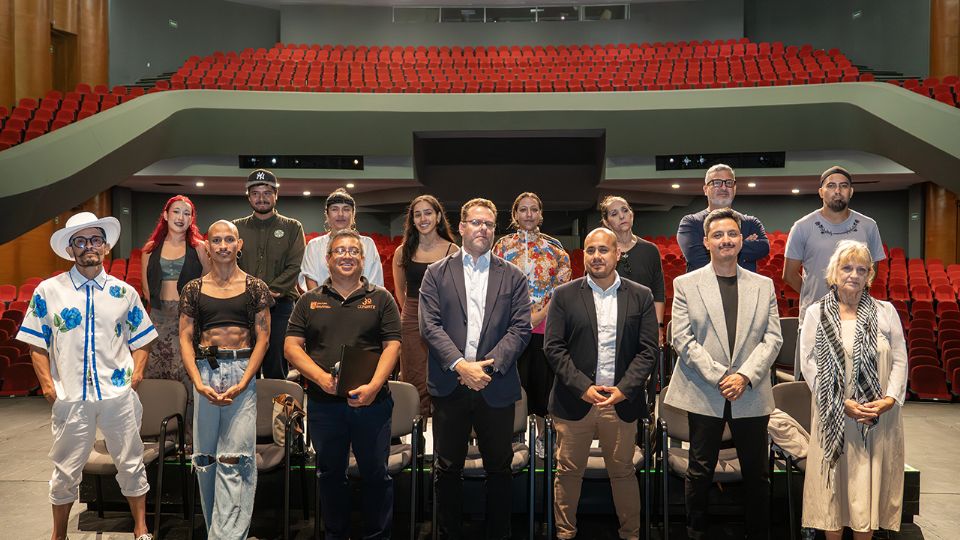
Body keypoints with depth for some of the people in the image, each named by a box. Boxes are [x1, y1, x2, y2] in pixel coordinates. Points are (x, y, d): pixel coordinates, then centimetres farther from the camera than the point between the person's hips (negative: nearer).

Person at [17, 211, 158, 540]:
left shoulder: (124, 292, 6)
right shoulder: (49, 290, 1)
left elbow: (141, 340, 12)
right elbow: (37, 344, 4)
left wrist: (137, 372, -1)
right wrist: (47, 383, -4)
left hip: (119, 395, 1)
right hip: (70, 398, -1)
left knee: (131, 465, 9)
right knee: (66, 471, 12)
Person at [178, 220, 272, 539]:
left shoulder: (255, 288, 4)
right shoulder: (193, 289, 9)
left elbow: (263, 337, 1)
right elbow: (185, 338, 5)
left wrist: (242, 383, -11)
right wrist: (199, 383, -9)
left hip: (243, 371, -2)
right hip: (205, 371, 2)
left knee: (234, 458, -7)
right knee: (205, 456, 8)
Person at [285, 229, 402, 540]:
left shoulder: (381, 299, 6)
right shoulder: (309, 301, 9)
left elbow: (392, 345, -1)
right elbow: (292, 346, 3)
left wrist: (373, 386, -16)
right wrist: (321, 377, -13)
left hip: (371, 401, -1)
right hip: (323, 403, 2)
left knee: (376, 474, 5)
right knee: (330, 474, 13)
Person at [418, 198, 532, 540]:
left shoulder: (513, 277, 7)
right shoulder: (436, 274, 6)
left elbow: (521, 329, -1)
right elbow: (430, 326, -3)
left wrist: (488, 364, -13)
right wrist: (461, 365, -15)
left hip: (496, 386, 1)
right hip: (449, 386, 0)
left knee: (499, 467, 10)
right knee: (448, 469, 9)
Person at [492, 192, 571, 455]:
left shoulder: (553, 246, 5)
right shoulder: (503, 245, 5)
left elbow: (564, 287, 0)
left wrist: (540, 314, -11)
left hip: (547, 325, 1)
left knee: (544, 379, 6)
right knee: (514, 381, 2)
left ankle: (543, 436, 22)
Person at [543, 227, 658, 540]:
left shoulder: (641, 296, 4)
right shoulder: (565, 295, 2)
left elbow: (649, 349, 1)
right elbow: (553, 347, -2)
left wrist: (624, 390, -10)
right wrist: (582, 387, -11)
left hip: (622, 401, 1)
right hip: (574, 400, 0)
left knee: (623, 472, 12)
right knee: (568, 472, 8)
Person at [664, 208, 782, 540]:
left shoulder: (764, 285, 9)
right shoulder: (685, 285, 2)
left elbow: (773, 338, 3)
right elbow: (682, 339, -5)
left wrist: (745, 376, -11)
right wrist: (718, 376, -13)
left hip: (751, 394, 2)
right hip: (703, 394, -2)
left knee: (757, 473, 10)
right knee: (700, 471, 6)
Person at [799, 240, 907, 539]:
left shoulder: (885, 312, 4)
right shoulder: (816, 313, 0)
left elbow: (900, 360, 3)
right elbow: (808, 362, -5)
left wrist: (890, 399, -12)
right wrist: (842, 403, -13)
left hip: (879, 418, 1)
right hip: (833, 416, -1)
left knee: (869, 484, 7)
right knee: (835, 482, 6)